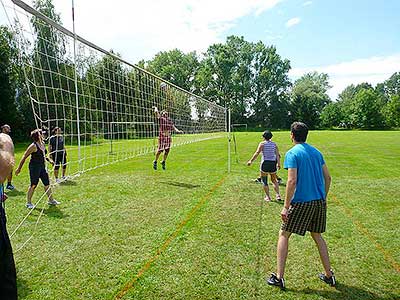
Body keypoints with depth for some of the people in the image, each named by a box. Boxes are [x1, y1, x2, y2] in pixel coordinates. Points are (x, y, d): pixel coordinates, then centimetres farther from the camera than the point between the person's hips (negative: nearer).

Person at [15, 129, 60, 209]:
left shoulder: (43, 144, 7)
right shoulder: (33, 146, -16)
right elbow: (24, 157, -13)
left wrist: (49, 160, 21)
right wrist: (19, 168, -12)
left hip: (42, 166, 8)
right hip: (34, 167, -8)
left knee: (47, 183, 10)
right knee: (33, 185, 0)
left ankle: (51, 200, 20)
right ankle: (28, 202, 16)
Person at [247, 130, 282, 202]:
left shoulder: (262, 144, -4)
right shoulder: (274, 144, 7)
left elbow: (257, 153, -16)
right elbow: (278, 155, -2)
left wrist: (251, 161, -19)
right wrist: (279, 164, -4)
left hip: (265, 164, -4)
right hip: (273, 164, 4)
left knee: (264, 181, 9)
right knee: (274, 180, 20)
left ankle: (267, 197, 12)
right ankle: (278, 195, 13)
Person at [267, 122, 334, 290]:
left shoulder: (292, 153, -11)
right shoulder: (316, 152, 9)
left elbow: (292, 181, -19)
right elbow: (327, 178, 11)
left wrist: (286, 207, -16)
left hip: (301, 202, -6)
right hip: (319, 201, 7)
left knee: (284, 235, 7)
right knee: (317, 236, 23)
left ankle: (279, 277, 10)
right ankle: (329, 276, 31)